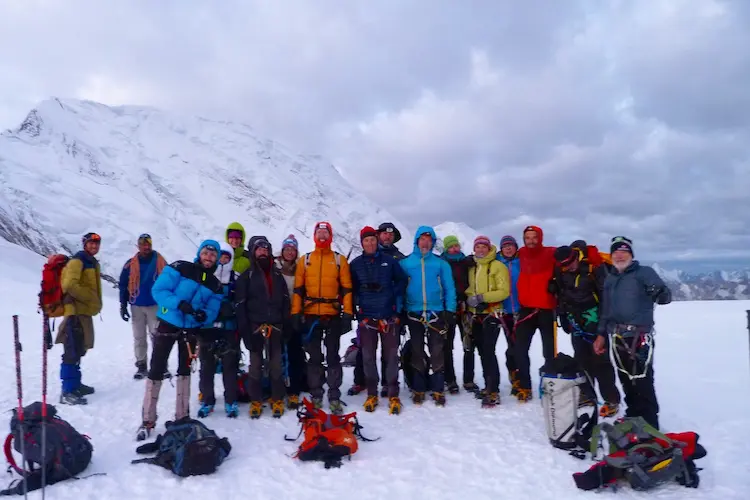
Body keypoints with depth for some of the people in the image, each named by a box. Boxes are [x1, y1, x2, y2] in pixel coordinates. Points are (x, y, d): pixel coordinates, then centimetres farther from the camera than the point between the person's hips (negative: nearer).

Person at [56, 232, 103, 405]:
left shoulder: (93, 262, 18)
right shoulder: (77, 261, -11)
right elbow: (70, 284, -24)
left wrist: (96, 303, 13)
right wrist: (89, 299, -16)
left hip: (85, 311, 10)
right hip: (75, 311, -10)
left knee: (79, 350, 18)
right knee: (72, 351, -10)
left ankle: (75, 384, 29)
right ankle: (67, 391, -8)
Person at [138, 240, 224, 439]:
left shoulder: (215, 284, 2)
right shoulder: (180, 268, -11)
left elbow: (212, 311, -2)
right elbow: (158, 290, -16)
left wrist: (204, 315, -25)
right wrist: (179, 303, -30)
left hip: (191, 329, 4)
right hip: (168, 325, -4)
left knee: (184, 371, 14)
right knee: (156, 371, -3)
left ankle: (182, 416, 26)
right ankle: (148, 420, 8)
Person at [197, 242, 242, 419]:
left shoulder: (236, 278, 4)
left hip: (229, 329, 0)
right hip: (207, 327, 0)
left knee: (230, 365, 5)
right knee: (207, 365, 8)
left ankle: (231, 401, 16)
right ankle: (207, 400, 21)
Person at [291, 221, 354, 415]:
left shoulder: (339, 259, 6)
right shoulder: (304, 260, 10)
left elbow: (346, 289, 3)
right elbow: (298, 288, 7)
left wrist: (348, 314, -5)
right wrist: (295, 313, -1)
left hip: (333, 315, -1)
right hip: (311, 315, 1)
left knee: (333, 356, 3)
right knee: (314, 357, 8)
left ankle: (334, 397, 9)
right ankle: (316, 396, 16)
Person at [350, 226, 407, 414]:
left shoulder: (389, 261, 4)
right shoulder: (355, 264, 4)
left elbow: (402, 280, 10)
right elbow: (350, 288, 9)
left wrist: (396, 298, -1)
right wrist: (358, 303, -2)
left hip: (389, 315, 0)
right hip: (366, 317, 1)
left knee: (391, 356, 2)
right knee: (368, 356, 6)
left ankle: (393, 396, 12)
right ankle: (372, 394, 18)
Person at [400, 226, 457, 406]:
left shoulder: (441, 263, 4)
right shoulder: (405, 263, 2)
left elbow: (449, 288, 3)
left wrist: (450, 310, -5)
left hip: (436, 313, 0)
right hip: (414, 313, 0)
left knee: (437, 352, 3)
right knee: (417, 352, 9)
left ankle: (438, 390, 11)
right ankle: (419, 390, 19)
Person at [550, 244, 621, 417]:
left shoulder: (594, 266, -17)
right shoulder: (559, 271, 1)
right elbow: (559, 294, 13)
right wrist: (563, 317, 13)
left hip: (595, 320, -6)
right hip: (576, 322, 6)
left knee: (600, 359, -3)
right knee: (581, 359, 13)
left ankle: (611, 399, 6)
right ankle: (587, 394, 26)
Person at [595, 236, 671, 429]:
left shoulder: (644, 272, 0)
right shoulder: (609, 279, 18)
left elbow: (666, 296, -10)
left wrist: (659, 294, -33)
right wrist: (601, 334, 18)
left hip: (639, 337, -6)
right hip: (617, 339, 6)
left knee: (642, 383, -8)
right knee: (626, 382, 12)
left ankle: (649, 425, 0)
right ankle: (633, 419, 23)